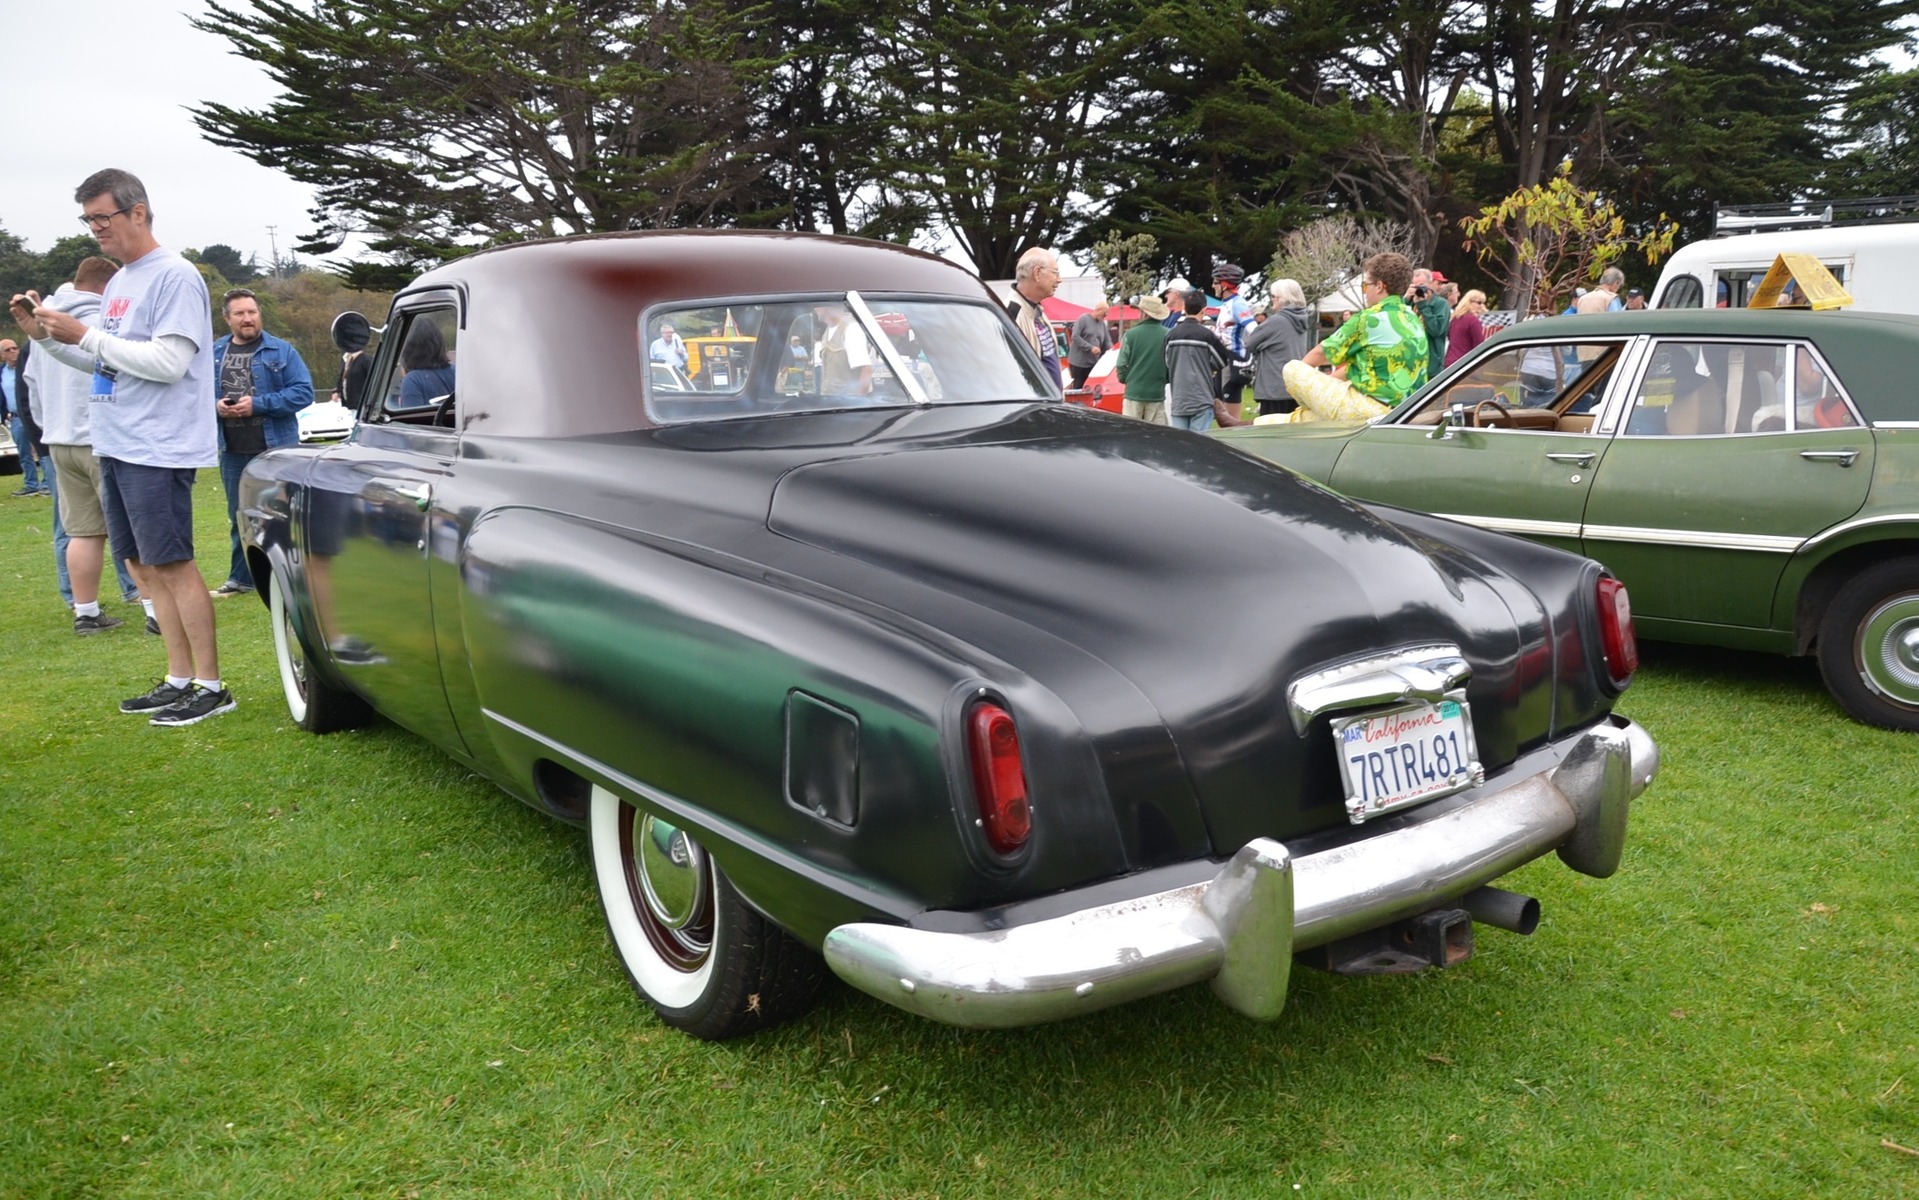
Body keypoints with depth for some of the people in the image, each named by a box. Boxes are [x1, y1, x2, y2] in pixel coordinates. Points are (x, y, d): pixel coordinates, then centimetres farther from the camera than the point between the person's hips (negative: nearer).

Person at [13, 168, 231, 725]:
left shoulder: (175, 277, -11)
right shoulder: (118, 283, 17)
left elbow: (169, 362, -20)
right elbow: (107, 363, 22)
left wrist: (85, 335, -17)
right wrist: (47, 336, 9)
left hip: (157, 449, -9)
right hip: (116, 447, 9)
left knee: (172, 566, -7)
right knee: (144, 566, 11)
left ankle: (210, 686, 0)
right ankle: (178, 679, 18)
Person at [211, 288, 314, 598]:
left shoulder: (282, 351, -1)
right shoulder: (214, 354, 9)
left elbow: (303, 392, -9)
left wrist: (258, 404, -16)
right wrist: (215, 405, -9)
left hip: (275, 448, -4)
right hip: (232, 452, 4)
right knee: (239, 517, 13)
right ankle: (241, 578, 24)